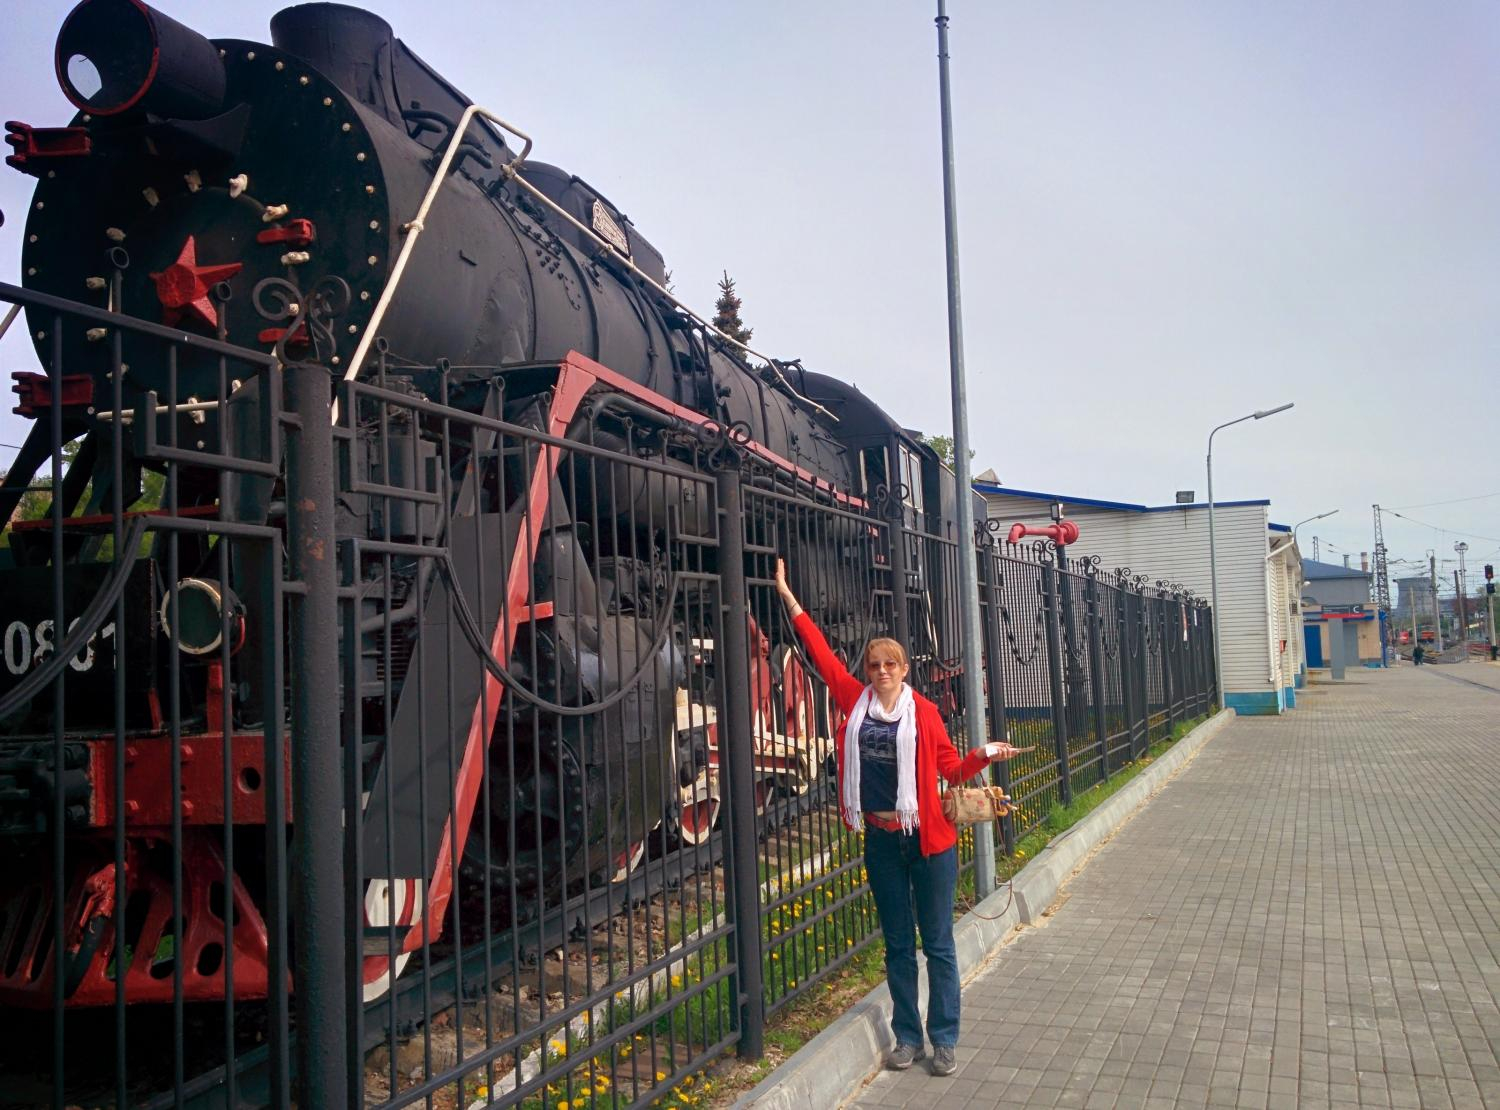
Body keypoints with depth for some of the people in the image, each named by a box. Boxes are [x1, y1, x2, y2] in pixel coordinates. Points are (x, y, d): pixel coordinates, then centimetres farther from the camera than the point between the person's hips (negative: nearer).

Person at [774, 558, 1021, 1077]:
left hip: (928, 839, -3)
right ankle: (907, 1037, 24)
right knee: (897, 945, 13)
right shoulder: (856, 701, 1)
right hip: (881, 840, 3)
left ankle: (944, 1039, 17)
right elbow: (821, 651, 2)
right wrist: (787, 596, 4)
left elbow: (950, 767, 1)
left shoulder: (923, 711, -5)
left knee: (938, 944, 6)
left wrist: (983, 755, -18)